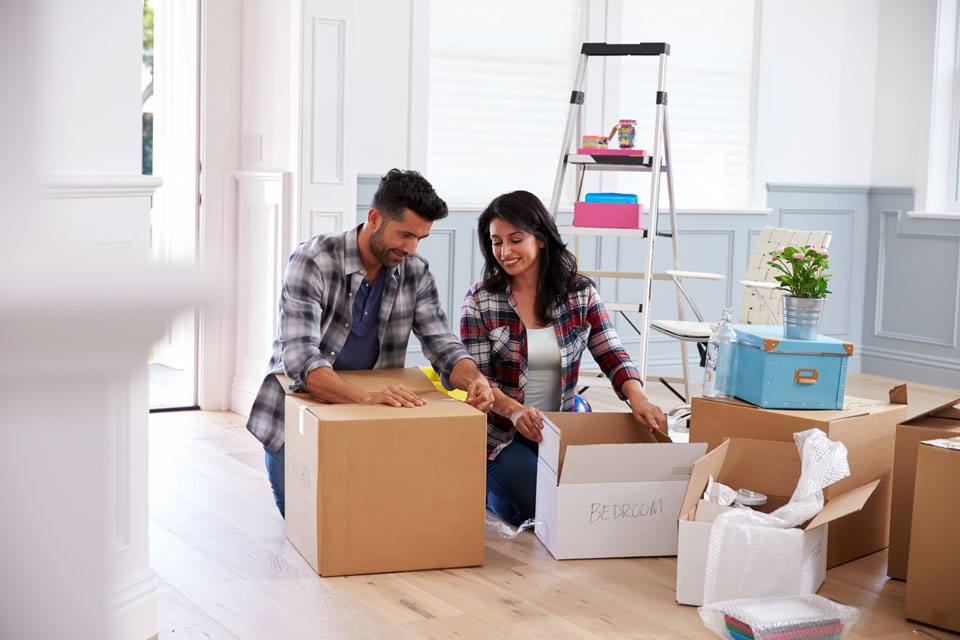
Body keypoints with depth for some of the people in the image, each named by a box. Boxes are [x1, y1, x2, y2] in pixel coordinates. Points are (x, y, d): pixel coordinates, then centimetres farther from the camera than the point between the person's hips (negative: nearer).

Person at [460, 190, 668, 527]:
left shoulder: (580, 293, -1)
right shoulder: (480, 300, -7)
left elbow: (613, 356, -6)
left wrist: (637, 397, -28)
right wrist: (514, 410, -33)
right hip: (502, 435, -3)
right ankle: (488, 483, 11)